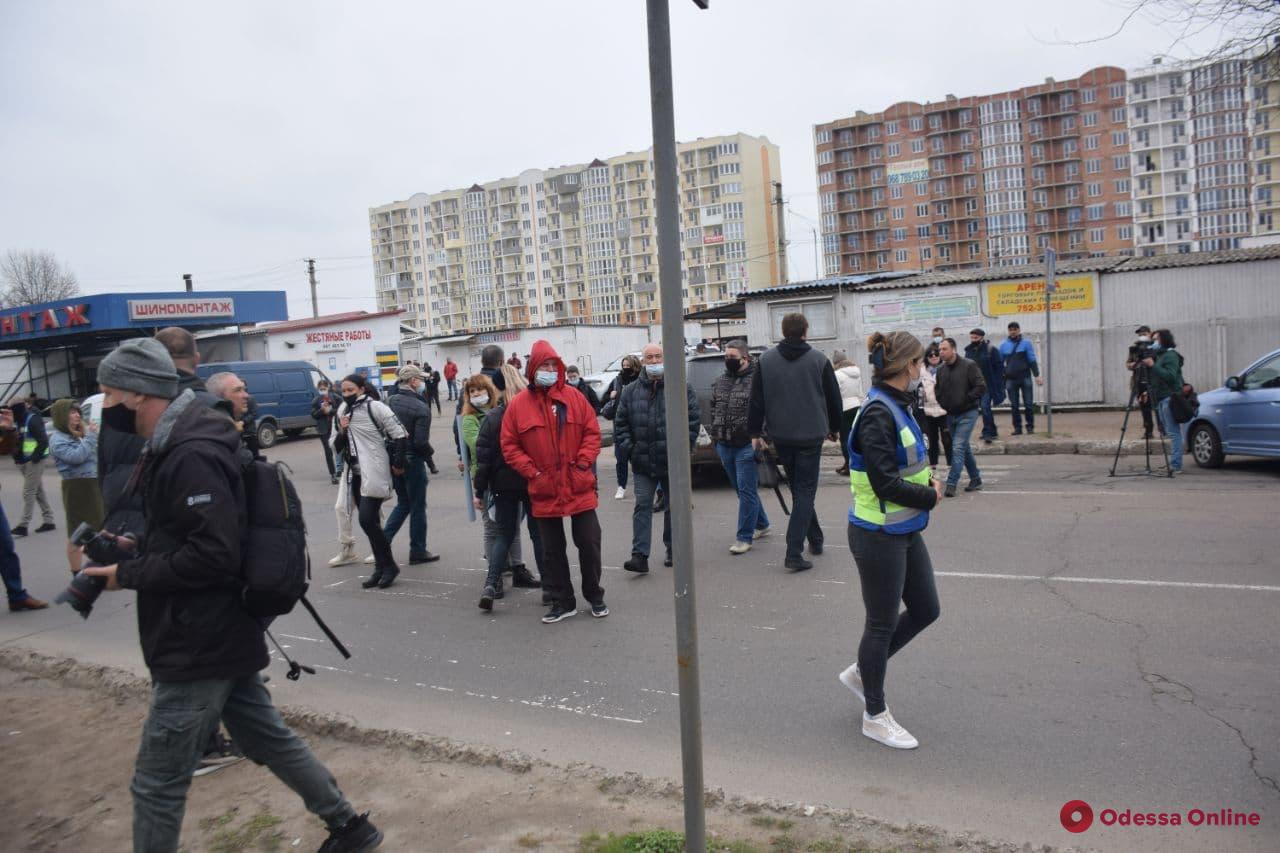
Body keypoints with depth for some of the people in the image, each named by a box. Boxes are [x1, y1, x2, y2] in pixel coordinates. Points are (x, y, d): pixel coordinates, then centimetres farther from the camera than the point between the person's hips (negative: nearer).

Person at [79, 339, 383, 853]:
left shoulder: (191, 455, -22)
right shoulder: (175, 447, 11)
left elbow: (213, 554, -26)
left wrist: (128, 574, -17)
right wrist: (137, 549, 6)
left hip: (197, 647, -10)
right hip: (218, 637, 10)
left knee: (157, 783, 4)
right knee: (269, 739, 19)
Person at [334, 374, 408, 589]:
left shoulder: (375, 407, -9)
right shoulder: (343, 411, 11)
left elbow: (400, 435, -10)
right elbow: (337, 446, 15)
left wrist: (398, 464, -7)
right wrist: (341, 432, -4)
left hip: (374, 474, -7)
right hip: (356, 474, 7)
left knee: (367, 520, -13)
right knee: (370, 522, 10)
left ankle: (388, 565, 2)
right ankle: (381, 567, 19)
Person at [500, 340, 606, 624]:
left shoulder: (574, 398, 0)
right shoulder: (518, 405, -1)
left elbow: (592, 432, 3)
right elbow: (509, 446, 0)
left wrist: (583, 462, -8)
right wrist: (532, 472, -8)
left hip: (579, 488, 0)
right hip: (544, 491, 0)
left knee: (589, 543, 7)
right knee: (552, 550, 10)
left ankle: (595, 596, 25)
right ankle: (562, 602, 23)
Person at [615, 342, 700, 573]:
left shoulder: (681, 388, -1)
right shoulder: (631, 391, 6)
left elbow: (694, 418, -4)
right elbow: (620, 423, 9)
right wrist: (629, 448, -2)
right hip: (643, 463, 1)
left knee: (674, 507, 11)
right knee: (642, 506, -3)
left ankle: (673, 551, 26)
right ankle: (639, 556, -4)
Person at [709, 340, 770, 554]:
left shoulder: (756, 378, -9)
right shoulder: (720, 381, 14)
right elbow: (713, 408, 23)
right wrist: (715, 433, 17)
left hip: (746, 445, -7)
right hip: (724, 446, 8)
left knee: (746, 490, -4)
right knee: (743, 489, 17)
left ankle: (744, 537, 3)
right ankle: (761, 524, 34)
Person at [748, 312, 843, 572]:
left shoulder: (766, 360, 0)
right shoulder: (819, 360, -4)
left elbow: (757, 400, 0)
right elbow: (834, 398, 4)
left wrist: (755, 432, 8)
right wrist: (834, 429, 18)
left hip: (781, 436, 3)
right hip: (810, 435, -2)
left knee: (798, 488, 19)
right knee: (805, 491, 0)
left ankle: (815, 539, 29)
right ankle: (794, 552, -8)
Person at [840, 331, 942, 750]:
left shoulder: (897, 407, 8)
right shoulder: (878, 414, -22)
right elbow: (885, 483, -25)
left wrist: (928, 483, -1)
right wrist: (931, 496, -11)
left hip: (904, 531, 10)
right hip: (878, 536, -10)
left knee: (925, 610, 17)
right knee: (883, 623, 4)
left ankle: (861, 672, 33)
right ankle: (875, 716, 23)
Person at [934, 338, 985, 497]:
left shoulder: (969, 366, -11)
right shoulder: (940, 369, 5)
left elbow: (981, 387, -14)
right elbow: (938, 390, 16)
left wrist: (965, 399, -16)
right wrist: (942, 404, 1)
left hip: (967, 414, -6)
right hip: (950, 415, 6)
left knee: (958, 448, -13)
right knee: (964, 448, 15)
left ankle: (951, 484, -11)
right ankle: (976, 480, 28)